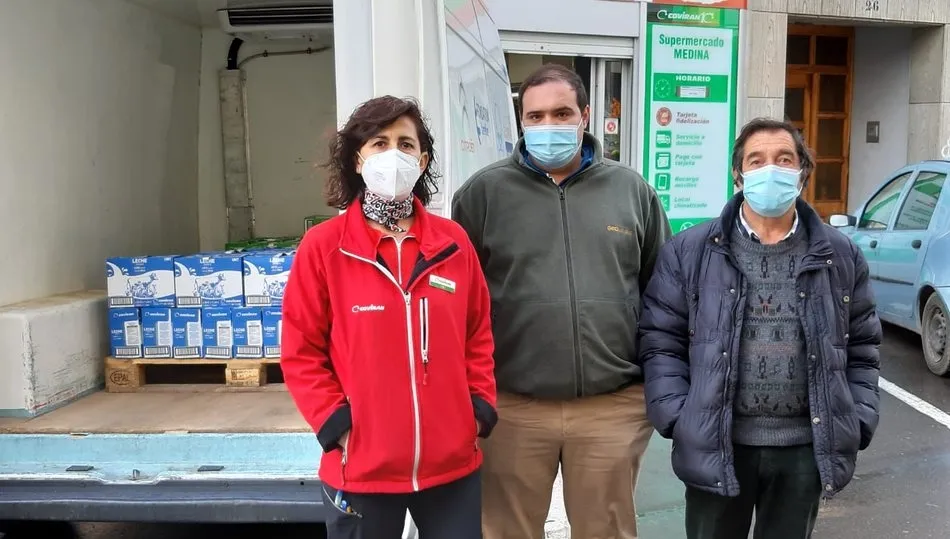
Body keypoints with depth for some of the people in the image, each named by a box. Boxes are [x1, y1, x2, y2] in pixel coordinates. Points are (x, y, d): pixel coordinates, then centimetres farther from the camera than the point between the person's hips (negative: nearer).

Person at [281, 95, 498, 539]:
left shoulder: (453, 243, 2)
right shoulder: (322, 247, -6)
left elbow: (479, 334, 10)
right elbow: (301, 353, -4)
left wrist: (481, 410, 2)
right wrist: (337, 426, -10)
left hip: (454, 462, 3)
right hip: (362, 468, -2)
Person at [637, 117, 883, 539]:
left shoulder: (841, 256, 5)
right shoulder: (689, 251, -3)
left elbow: (862, 347, 12)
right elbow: (660, 340, -2)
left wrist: (857, 422, 3)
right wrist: (677, 418, -10)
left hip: (807, 447, 2)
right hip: (716, 443, -1)